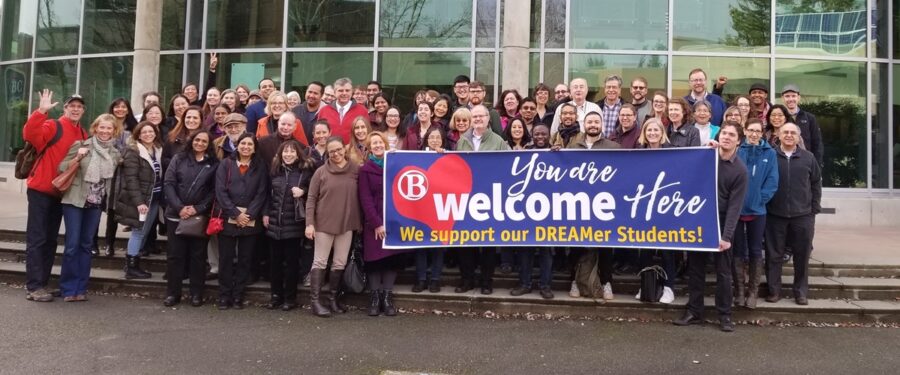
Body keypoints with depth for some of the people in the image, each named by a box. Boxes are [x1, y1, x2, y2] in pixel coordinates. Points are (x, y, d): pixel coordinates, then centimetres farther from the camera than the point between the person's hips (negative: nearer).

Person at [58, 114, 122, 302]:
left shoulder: (115, 154, 7)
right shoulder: (80, 145, -6)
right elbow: (61, 168, -9)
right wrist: (77, 157, -22)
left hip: (96, 204, 4)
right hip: (74, 201, -4)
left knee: (86, 245, 9)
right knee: (72, 245, -5)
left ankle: (80, 288, 15)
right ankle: (68, 288, 6)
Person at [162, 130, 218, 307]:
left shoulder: (214, 164, 4)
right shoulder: (179, 158, 6)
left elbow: (214, 191, -2)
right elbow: (168, 184, -1)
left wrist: (198, 209, -13)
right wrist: (179, 207, -12)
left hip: (200, 217, -1)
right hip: (176, 214, 1)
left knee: (198, 255, 5)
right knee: (175, 254, 5)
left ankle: (197, 293, 13)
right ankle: (172, 292, 14)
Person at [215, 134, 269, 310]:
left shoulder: (260, 167, 6)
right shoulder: (226, 164, 4)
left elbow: (261, 193, 0)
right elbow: (220, 191, -4)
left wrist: (249, 214, -12)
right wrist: (236, 214, -12)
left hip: (251, 220, 1)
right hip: (228, 219, -1)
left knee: (245, 259, 5)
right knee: (226, 259, 3)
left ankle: (238, 295, 14)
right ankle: (224, 295, 12)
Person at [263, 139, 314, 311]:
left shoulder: (306, 171, -3)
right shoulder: (275, 170, 9)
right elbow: (269, 194, 14)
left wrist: (303, 191, -16)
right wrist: (266, 213, 7)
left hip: (294, 224, -4)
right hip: (274, 223, 4)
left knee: (292, 261, 3)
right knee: (275, 261, 9)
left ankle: (290, 297, 13)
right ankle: (276, 295, 20)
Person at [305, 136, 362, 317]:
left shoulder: (356, 170, 1)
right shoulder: (321, 172, -4)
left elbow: (362, 196, 6)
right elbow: (311, 199, -3)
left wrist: (360, 221, 4)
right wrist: (309, 223, -10)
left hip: (347, 223, 2)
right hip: (324, 223, -2)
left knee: (340, 263, 9)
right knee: (320, 262, 2)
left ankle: (334, 299, 21)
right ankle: (315, 300, 8)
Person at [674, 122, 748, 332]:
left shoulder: (740, 170, -5)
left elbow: (734, 205, -10)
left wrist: (727, 235, -18)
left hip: (721, 223, -2)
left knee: (723, 272, 3)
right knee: (695, 268, 7)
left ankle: (724, 315, 13)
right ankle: (694, 312, 16)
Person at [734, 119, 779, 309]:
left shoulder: (770, 153, 1)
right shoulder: (736, 149, -2)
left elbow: (772, 181, -2)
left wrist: (760, 199, -10)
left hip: (757, 210, 1)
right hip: (736, 208, -1)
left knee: (755, 251, 8)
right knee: (738, 250, 7)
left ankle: (753, 291, 17)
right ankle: (739, 290, 16)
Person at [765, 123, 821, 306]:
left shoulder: (808, 157, 5)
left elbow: (816, 183, 10)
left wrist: (815, 207, 5)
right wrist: (764, 205, -1)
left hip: (803, 215, 1)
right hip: (775, 214, -1)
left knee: (802, 255, 7)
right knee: (774, 254, 5)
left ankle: (801, 292, 19)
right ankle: (774, 290, 16)